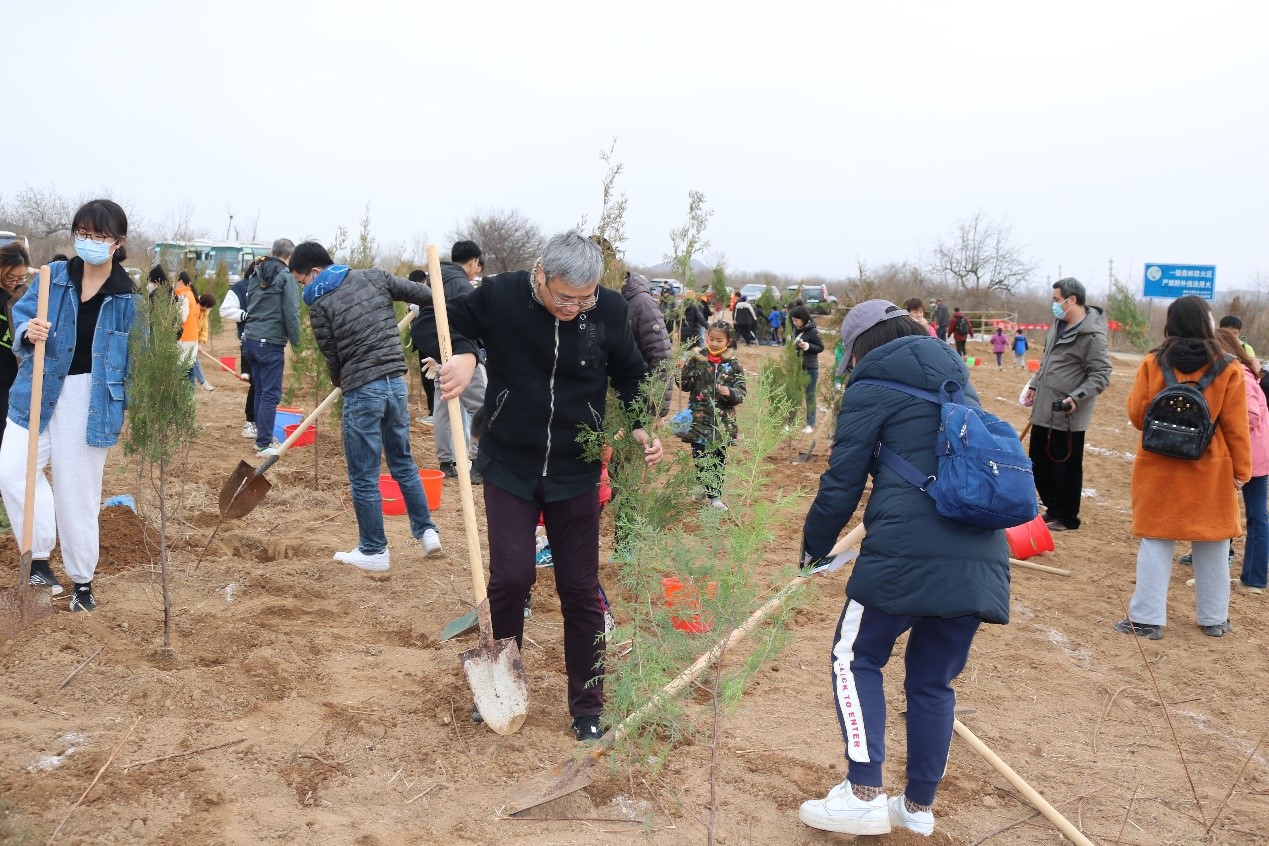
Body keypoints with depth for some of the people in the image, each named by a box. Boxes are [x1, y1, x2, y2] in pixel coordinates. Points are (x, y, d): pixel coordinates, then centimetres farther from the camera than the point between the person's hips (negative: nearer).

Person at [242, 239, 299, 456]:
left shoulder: (256, 275, 14)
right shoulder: (286, 276, -8)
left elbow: (250, 306, 18)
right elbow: (291, 313, -12)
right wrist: (296, 343, -6)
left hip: (250, 340, 8)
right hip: (271, 343, -7)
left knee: (260, 390, 17)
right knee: (271, 394, -4)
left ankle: (263, 437, 23)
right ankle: (264, 444, -5)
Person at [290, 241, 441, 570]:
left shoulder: (319, 304, -6)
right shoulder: (374, 278, 5)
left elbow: (332, 358, -2)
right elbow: (422, 293, 10)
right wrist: (436, 295, 34)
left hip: (362, 391, -6)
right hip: (396, 382, 6)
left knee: (363, 477, 6)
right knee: (403, 462, 21)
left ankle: (374, 551, 13)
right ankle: (427, 531, 22)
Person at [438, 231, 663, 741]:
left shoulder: (610, 310, -10)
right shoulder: (499, 296, -15)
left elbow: (630, 374, 6)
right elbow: (448, 322, 1)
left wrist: (641, 426, -9)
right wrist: (461, 353, -20)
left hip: (575, 473, 1)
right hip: (509, 468, -1)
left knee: (581, 589, 6)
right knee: (511, 577, -5)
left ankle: (588, 705, 21)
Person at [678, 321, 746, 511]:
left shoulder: (733, 364, -2)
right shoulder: (697, 358, -2)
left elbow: (741, 393, 0)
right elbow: (684, 385, -1)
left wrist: (730, 393, -21)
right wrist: (687, 367, -17)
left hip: (722, 421, 1)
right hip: (698, 418, -1)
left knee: (719, 459, 8)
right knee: (700, 456, 4)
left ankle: (715, 495, 19)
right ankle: (704, 488, 24)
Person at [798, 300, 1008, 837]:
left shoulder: (872, 386, 3)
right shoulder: (959, 384, 23)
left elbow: (842, 481, 1)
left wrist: (815, 547, 15)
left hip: (908, 553, -6)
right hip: (981, 558, 7)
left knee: (855, 659, 10)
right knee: (933, 681, 17)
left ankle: (865, 794, 3)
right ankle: (918, 806, 24)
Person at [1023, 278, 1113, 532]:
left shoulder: (1092, 335, -18)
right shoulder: (1059, 325, 10)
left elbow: (1101, 375, -18)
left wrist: (1076, 397, -27)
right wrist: (1034, 385, 16)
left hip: (1067, 415, -9)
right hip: (1043, 410, 9)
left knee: (1066, 467, 3)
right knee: (1038, 462, 18)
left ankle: (1067, 518, 18)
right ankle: (1052, 508, 34)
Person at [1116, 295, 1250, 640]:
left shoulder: (1153, 363, -6)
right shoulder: (1228, 369, -7)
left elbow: (1137, 415, -4)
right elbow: (1236, 427, -5)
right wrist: (1241, 470, 4)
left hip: (1159, 469, 0)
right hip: (1211, 471, 0)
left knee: (1156, 542, 7)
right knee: (1213, 545, 13)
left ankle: (1147, 618, 6)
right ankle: (1214, 619, 23)